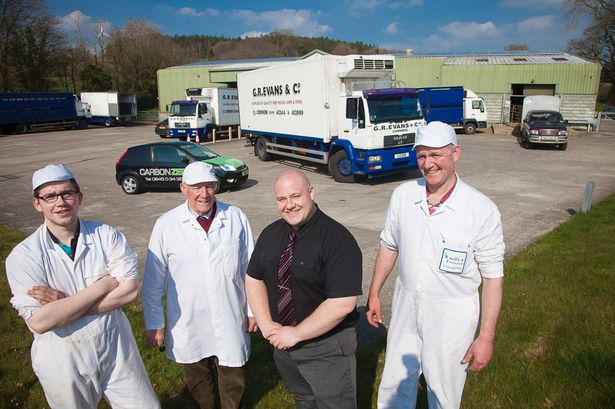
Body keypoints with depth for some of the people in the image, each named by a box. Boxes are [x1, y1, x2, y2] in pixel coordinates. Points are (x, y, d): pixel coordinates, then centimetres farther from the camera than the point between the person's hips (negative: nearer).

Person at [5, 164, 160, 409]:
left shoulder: (106, 235, -10)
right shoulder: (23, 256, -13)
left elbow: (130, 291, -15)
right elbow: (40, 321, -22)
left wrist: (65, 303, -21)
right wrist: (105, 284, -20)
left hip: (117, 348, 1)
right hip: (62, 363, -1)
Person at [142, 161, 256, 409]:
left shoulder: (236, 217, -8)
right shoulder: (166, 225, -10)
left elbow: (250, 268, 0)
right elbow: (153, 281, -3)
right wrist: (154, 324, 2)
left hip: (230, 321, 0)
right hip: (187, 324, 0)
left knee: (232, 378, 17)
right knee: (198, 379, 22)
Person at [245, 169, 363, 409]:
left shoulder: (337, 239, -23)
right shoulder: (270, 234, -2)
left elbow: (343, 303, -26)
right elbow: (254, 279, 6)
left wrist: (296, 333, -20)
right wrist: (266, 324, -8)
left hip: (327, 347, -6)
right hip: (283, 342, 6)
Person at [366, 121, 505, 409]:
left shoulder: (482, 210, -18)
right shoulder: (402, 195, -6)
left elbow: (492, 277, -13)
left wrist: (486, 337, -11)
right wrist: (374, 293, 10)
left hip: (452, 317, -3)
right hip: (406, 308, 4)